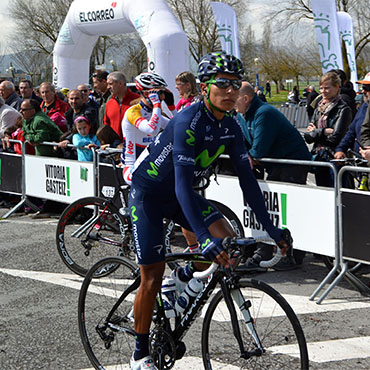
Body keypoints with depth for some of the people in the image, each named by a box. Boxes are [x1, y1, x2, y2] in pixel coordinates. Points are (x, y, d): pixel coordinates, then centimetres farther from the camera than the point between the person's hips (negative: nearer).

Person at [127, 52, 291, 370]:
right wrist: (205, 238, -46)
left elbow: (247, 179, -4)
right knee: (152, 277, -5)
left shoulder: (230, 127, -7)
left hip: (178, 195, 6)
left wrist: (270, 227, -10)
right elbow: (182, 183, -38)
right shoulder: (189, 121, -30)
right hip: (148, 192, -6)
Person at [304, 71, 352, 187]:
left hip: (333, 159, -7)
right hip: (318, 158, 7)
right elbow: (307, 137, 6)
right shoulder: (319, 108, 13)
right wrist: (323, 132, -12)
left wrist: (315, 133, -3)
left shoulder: (343, 109, -8)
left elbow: (335, 138, -16)